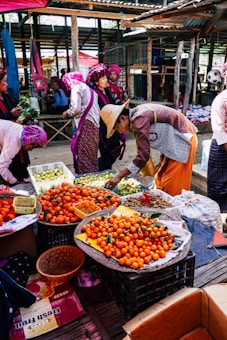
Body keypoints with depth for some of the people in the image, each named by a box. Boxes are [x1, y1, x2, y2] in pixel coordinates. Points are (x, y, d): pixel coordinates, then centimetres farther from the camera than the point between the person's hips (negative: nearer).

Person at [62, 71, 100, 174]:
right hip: (95, 124, 9)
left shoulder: (76, 88, -2)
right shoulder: (88, 88, 22)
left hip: (85, 123, -8)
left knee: (84, 155, -5)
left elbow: (76, 108, -16)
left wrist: (67, 113, 2)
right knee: (92, 156, 14)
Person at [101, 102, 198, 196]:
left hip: (183, 141, -10)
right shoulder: (137, 114, 4)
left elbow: (143, 156, -27)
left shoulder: (140, 119, -25)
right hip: (174, 143, 10)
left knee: (171, 188, -5)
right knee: (160, 182, 14)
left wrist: (119, 177, -23)